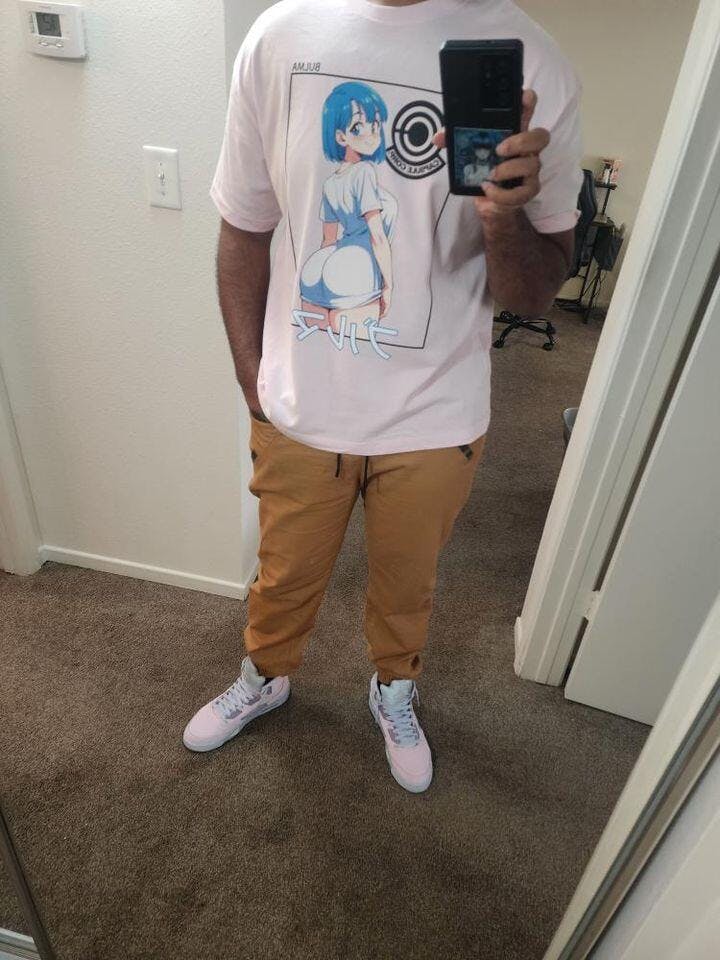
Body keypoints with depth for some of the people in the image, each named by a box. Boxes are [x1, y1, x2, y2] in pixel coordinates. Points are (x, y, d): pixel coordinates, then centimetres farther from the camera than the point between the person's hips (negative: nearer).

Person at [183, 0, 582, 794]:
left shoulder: (530, 66, -11)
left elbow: (534, 297, -7)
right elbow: (243, 232, 2)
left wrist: (506, 221, -29)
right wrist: (254, 382, 1)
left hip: (436, 424, 0)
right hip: (298, 414, 2)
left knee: (406, 582, 23)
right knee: (284, 572, 23)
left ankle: (392, 688, 56)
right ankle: (265, 675, 56)